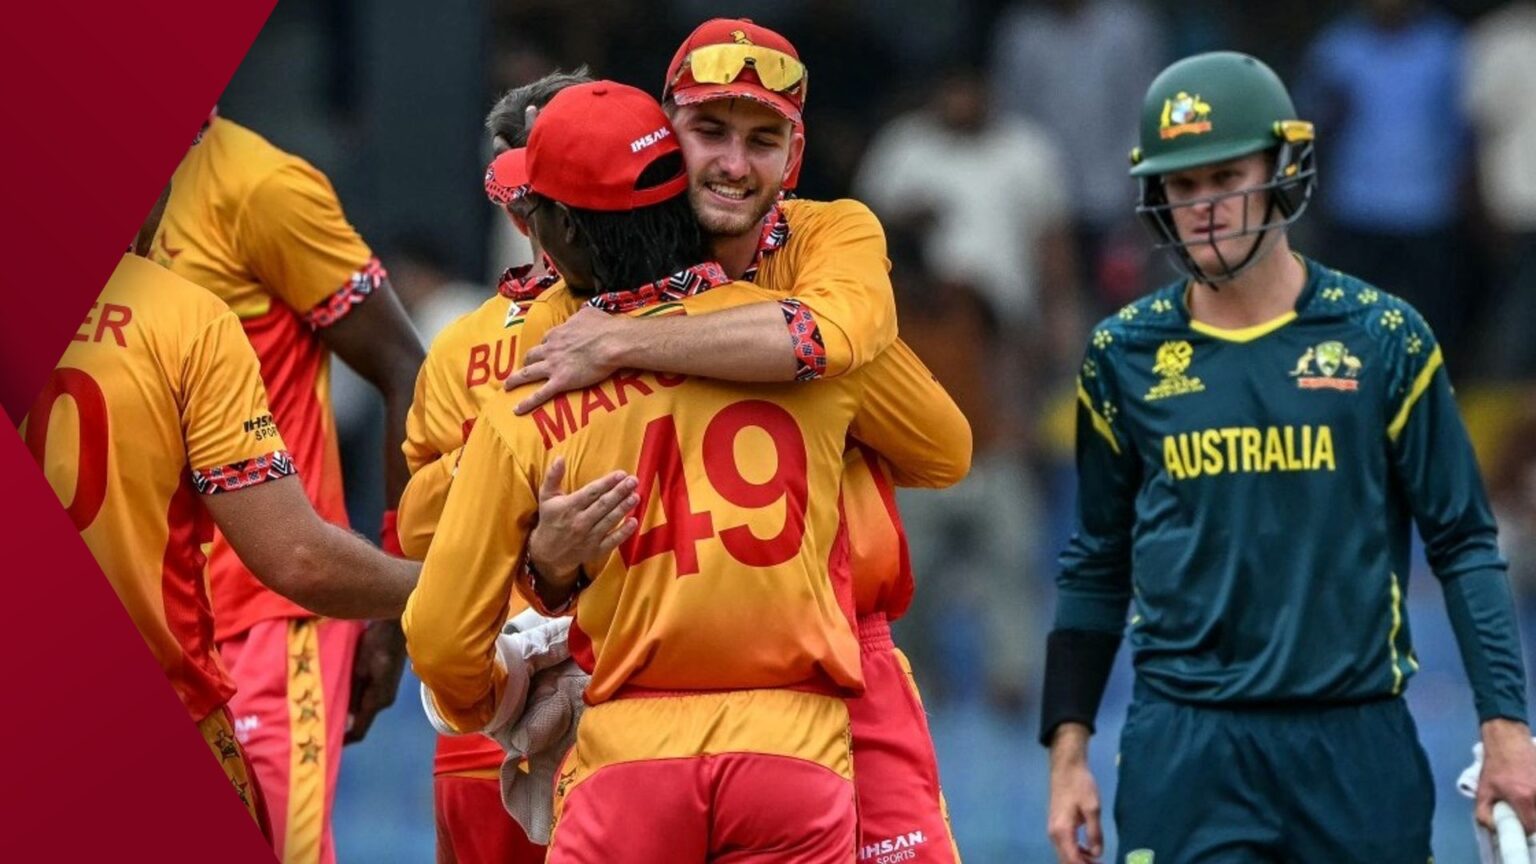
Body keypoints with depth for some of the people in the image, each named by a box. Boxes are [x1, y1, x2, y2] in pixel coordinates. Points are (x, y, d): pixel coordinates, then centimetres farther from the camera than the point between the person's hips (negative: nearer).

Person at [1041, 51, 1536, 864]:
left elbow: (1463, 544, 3)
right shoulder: (1125, 355, 7)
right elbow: (1096, 568, 13)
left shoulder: (1382, 338, 2)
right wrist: (1068, 749, 7)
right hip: (1183, 748, 0)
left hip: (1355, 739, 0)